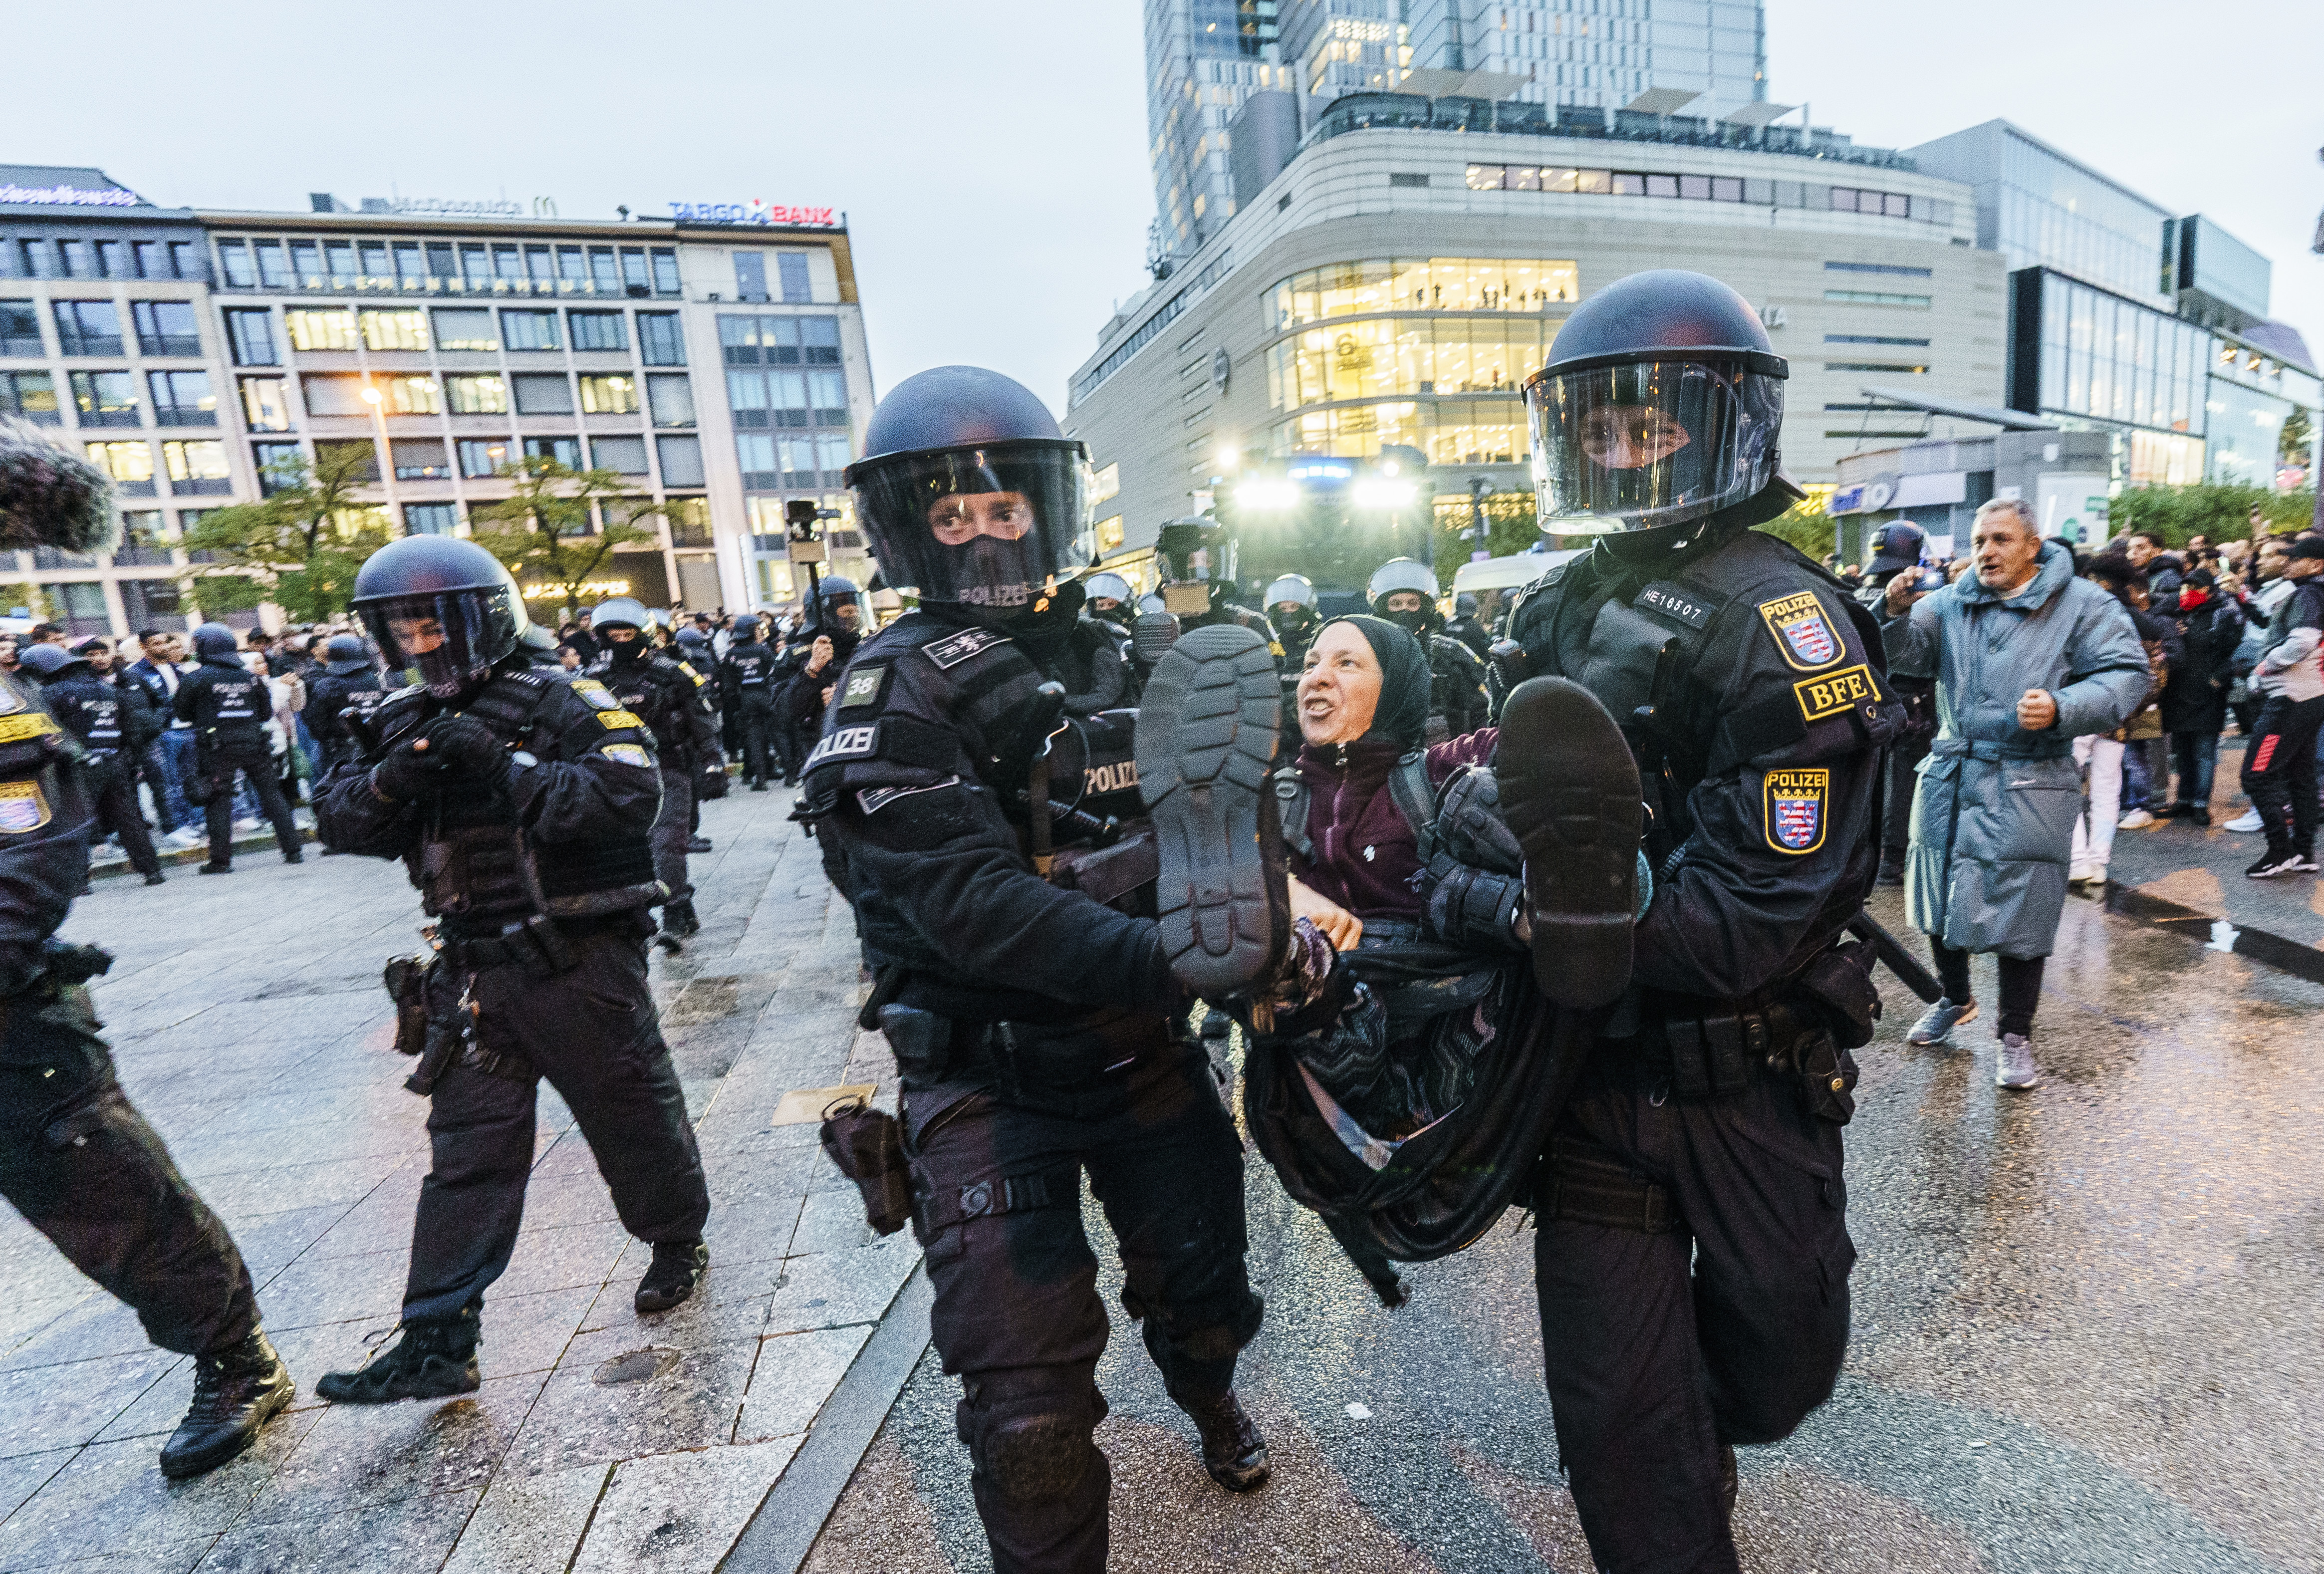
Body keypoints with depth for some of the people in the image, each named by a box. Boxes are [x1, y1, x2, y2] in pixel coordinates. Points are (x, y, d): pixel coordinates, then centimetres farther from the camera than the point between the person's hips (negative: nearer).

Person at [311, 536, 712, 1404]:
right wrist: (391, 778, -13)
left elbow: (629, 796, -24)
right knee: (467, 1152, 10)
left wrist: (507, 763, -28)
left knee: (632, 1112, 11)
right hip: (474, 971, 6)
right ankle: (437, 1343, 19)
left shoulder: (563, 703, -11)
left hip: (580, 963, -5)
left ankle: (678, 1240, 35)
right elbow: (341, 822, 8)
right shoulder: (406, 721, 10)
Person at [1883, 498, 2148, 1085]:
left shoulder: (2083, 605, 0)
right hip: (1950, 778, 3)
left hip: (2028, 788, -3)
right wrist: (1895, 614, -25)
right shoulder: (1950, 604, 7)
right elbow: (1905, 653, -4)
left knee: (2019, 912, 2)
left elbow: (2128, 674, -4)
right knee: (1941, 900, 14)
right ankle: (1955, 999, 38)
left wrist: (2062, 708, -21)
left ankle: (2016, 1036, 20)